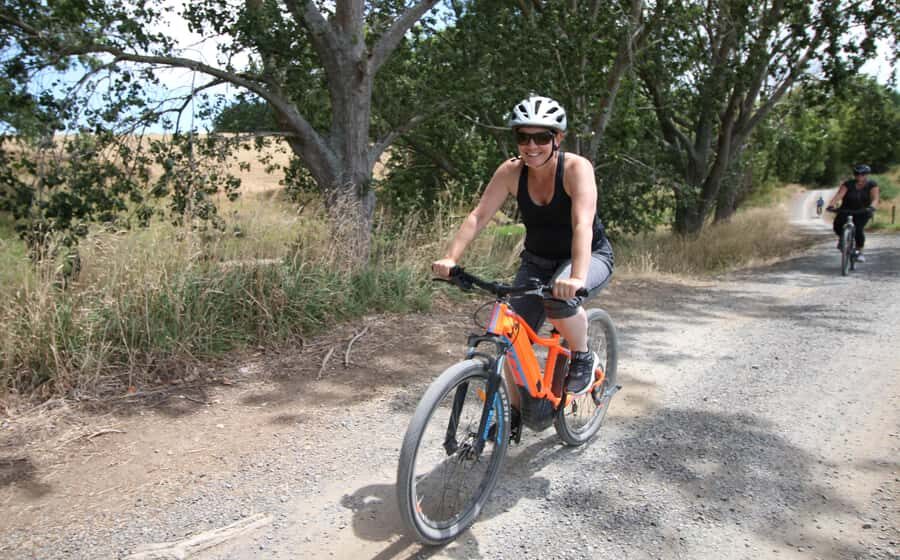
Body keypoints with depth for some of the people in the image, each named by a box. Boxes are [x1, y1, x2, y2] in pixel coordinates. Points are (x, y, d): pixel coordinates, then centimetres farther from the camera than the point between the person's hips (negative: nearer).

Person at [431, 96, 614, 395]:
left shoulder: (576, 168, -24)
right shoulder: (511, 171, -13)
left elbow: (583, 224, -37)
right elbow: (478, 216, -17)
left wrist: (577, 277, -52)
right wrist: (450, 258, -31)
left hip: (589, 256, -3)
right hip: (537, 260, 4)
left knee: (560, 298, -37)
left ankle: (584, 358, -7)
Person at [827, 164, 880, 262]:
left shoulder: (872, 185, -10)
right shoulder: (848, 184, -11)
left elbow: (875, 198, -23)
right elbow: (839, 195, -25)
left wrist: (872, 207, -45)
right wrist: (831, 205, -43)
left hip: (863, 212, -1)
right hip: (847, 210, 1)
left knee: (858, 229, -24)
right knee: (838, 224, -25)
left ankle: (859, 252, -6)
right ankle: (841, 238, 10)